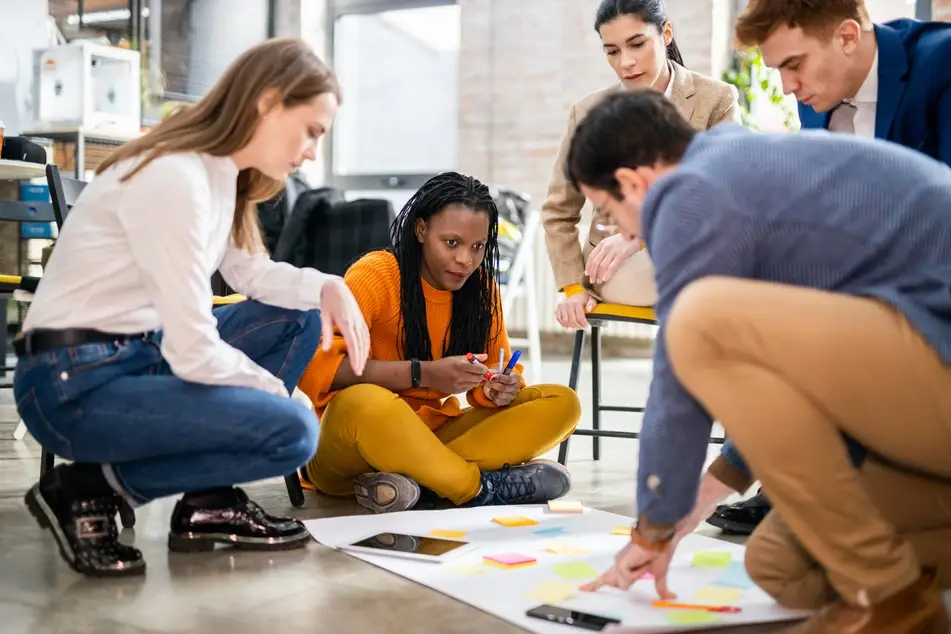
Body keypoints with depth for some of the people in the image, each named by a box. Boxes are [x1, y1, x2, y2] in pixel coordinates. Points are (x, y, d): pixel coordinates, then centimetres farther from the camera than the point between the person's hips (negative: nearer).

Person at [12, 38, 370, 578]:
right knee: (292, 430, -18)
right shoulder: (175, 180, -24)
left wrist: (327, 287, -5)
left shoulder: (220, 170, 5)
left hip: (141, 353, 10)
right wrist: (275, 389, -7)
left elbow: (250, 273, 15)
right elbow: (195, 353, -25)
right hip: (74, 384, -10)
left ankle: (211, 503, 7)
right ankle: (90, 489, -3)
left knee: (301, 318, 8)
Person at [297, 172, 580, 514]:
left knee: (561, 403, -9)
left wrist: (500, 389, -15)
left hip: (433, 435, 6)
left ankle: (419, 480, -25)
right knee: (363, 402, -41)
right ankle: (482, 488, -21)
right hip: (347, 446, -6)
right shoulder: (375, 274, -13)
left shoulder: (481, 285, 4)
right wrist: (423, 373, -30)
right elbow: (316, 367, -24)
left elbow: (496, 371, 10)